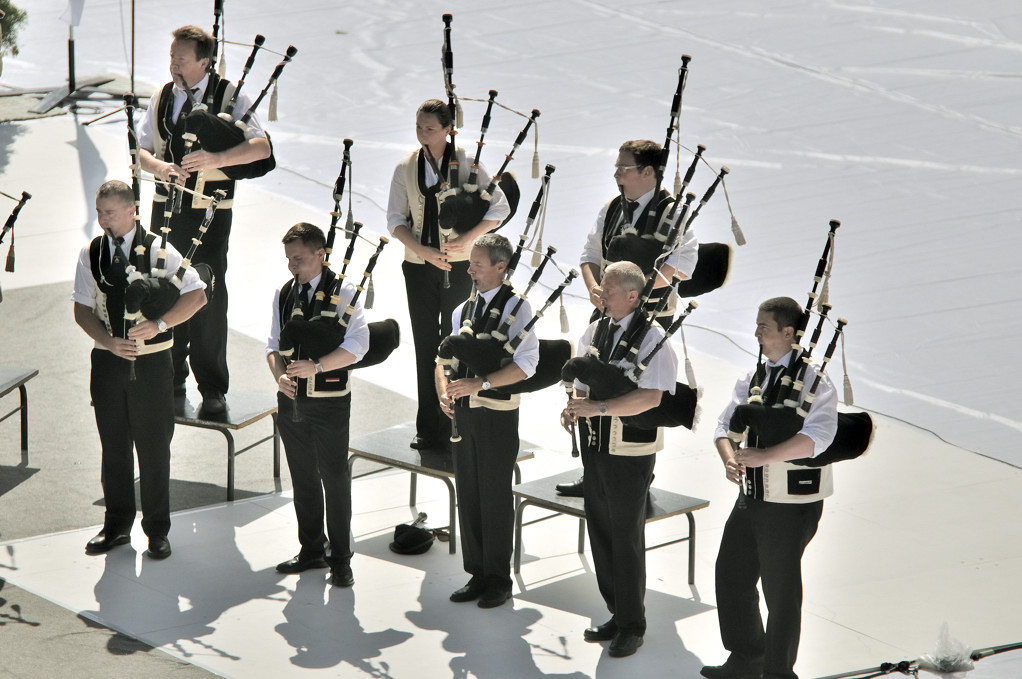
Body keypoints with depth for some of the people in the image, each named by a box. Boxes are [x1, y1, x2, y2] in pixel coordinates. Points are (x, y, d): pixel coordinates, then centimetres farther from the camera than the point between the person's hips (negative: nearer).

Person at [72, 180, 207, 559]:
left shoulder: (156, 250, -6)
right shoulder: (91, 254, 3)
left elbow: (196, 295, -8)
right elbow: (82, 310, 4)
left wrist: (159, 324, -20)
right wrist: (110, 343, -12)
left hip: (151, 361, -3)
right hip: (108, 360, 3)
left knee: (154, 447, 3)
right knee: (113, 447, 10)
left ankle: (157, 531, 13)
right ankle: (117, 526, 22)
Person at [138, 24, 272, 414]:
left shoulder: (229, 97, -7)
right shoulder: (162, 98, 8)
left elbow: (262, 147, -15)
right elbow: (140, 147, 10)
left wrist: (217, 158, -30)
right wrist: (157, 165, -13)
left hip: (209, 211, -4)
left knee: (209, 297, -2)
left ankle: (212, 388, 6)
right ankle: (171, 378, 24)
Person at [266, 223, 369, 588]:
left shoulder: (343, 292, -9)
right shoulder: (284, 293, 8)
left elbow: (357, 344, -17)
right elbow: (274, 344, 10)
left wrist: (317, 365, -26)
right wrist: (280, 375, -10)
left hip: (330, 400, -5)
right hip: (291, 399, 6)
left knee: (335, 477, -1)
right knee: (303, 478, 13)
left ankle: (340, 558, 7)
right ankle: (312, 549, 26)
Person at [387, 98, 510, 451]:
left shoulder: (466, 163, -5)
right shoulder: (406, 168, 2)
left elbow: (500, 207, -5)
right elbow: (395, 219, 2)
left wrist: (467, 239, -17)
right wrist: (424, 250, -14)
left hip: (459, 266, -2)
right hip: (420, 267, 2)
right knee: (425, 344, 5)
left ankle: (454, 426, 8)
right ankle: (428, 429, 11)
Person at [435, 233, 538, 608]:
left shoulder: (515, 307, -9)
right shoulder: (463, 310, 12)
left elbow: (526, 363, -18)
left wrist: (481, 383, -24)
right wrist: (444, 391, -6)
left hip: (498, 413, -7)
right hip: (463, 411, 7)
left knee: (496, 496, 0)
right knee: (468, 493, 11)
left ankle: (499, 580, 9)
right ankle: (477, 574, 21)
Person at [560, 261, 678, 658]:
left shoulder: (651, 338, -14)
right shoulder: (594, 331, 8)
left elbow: (651, 397, -25)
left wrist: (598, 408, -32)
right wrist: (575, 408, -6)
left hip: (630, 452, -7)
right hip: (595, 446, 7)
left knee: (626, 537, 0)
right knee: (601, 532, 13)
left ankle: (632, 626, 12)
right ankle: (617, 614, 27)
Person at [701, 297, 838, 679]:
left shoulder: (813, 382, -15)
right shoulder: (753, 379, 9)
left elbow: (817, 437, -29)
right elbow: (725, 427, 8)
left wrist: (764, 455, -38)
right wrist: (730, 459, -14)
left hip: (791, 505, -8)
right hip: (751, 498, 8)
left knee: (781, 589, 2)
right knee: (731, 575, 16)